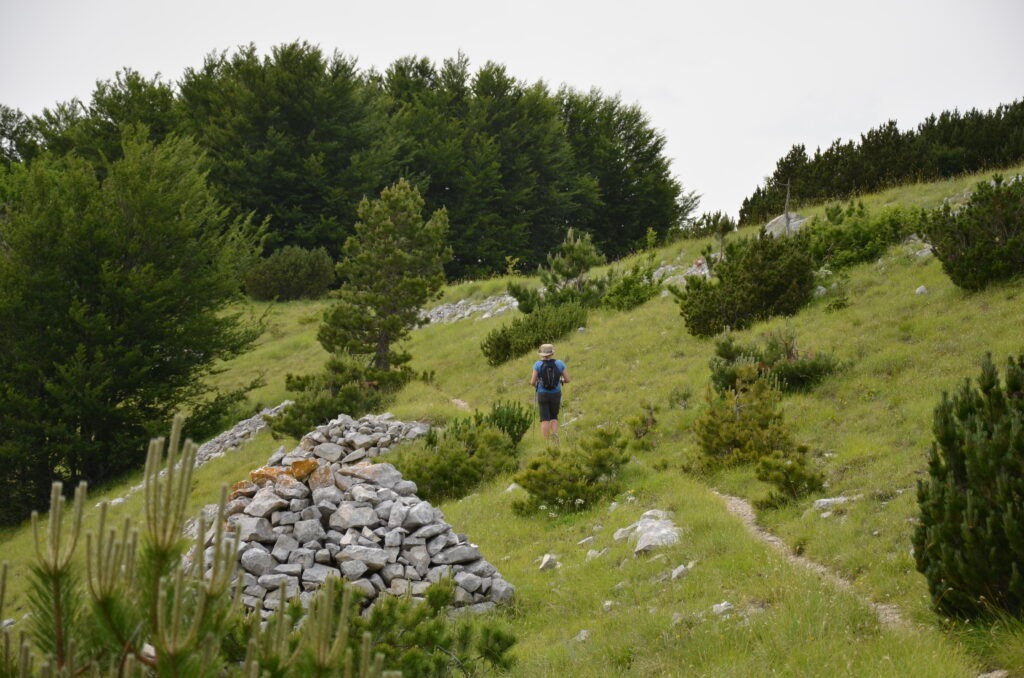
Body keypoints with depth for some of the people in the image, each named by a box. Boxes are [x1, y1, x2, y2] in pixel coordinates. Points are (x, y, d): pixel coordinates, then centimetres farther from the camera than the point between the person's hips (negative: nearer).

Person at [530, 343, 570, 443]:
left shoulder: (538, 364, -8)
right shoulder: (559, 363, -4)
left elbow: (532, 382, -9)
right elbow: (567, 380, -1)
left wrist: (535, 385, 16)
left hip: (542, 395, -2)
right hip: (556, 395, 2)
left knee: (545, 420, 4)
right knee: (554, 418, 18)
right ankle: (555, 435, -11)